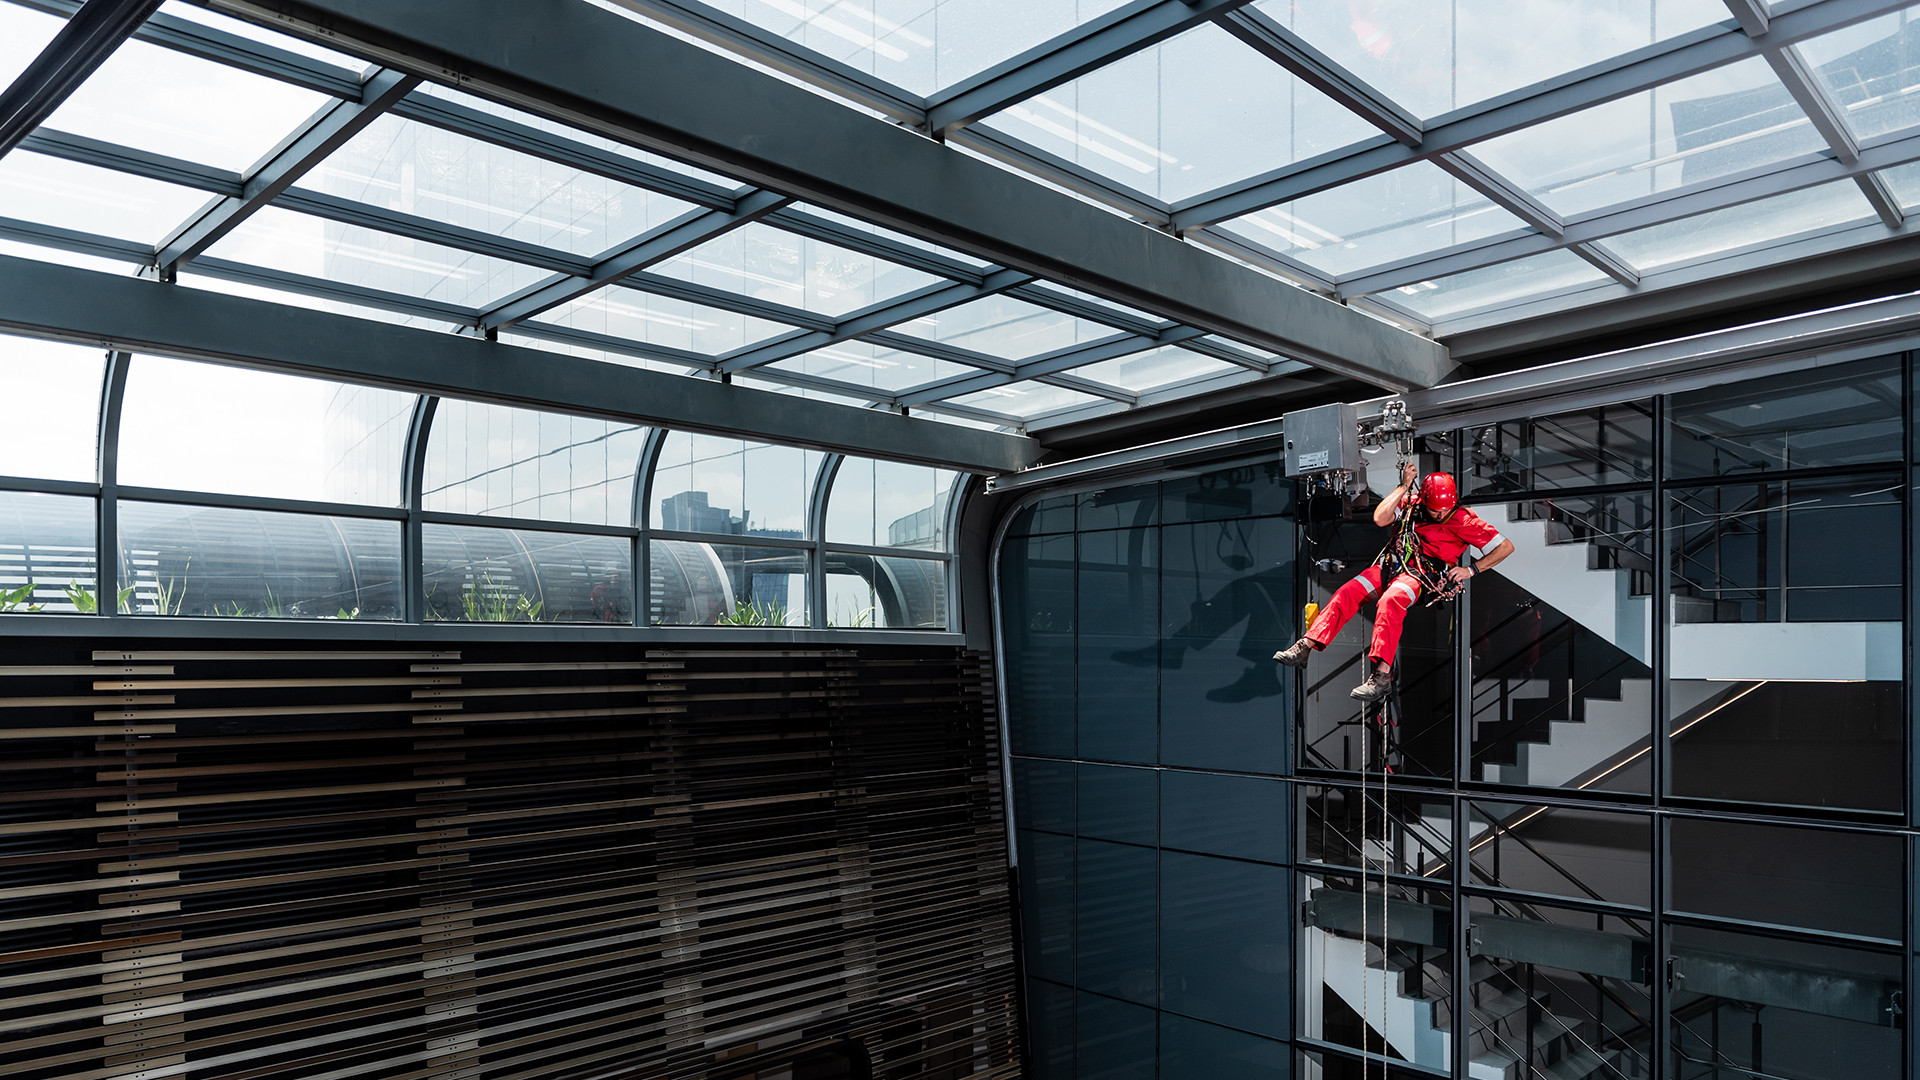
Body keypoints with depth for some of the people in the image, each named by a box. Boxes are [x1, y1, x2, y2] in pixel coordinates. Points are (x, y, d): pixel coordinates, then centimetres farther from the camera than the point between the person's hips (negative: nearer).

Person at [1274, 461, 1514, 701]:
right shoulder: (1411, 504, 11)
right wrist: (1404, 485, -3)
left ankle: (1382, 673, -44)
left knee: (1390, 601, -36)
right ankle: (1306, 647, -21)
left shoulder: (1463, 519, 0)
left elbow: (1506, 546, 1)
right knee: (1347, 592, -19)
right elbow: (1380, 519, -5)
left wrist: (1471, 570, -5)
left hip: (1422, 573, -5)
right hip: (1391, 564, 5)